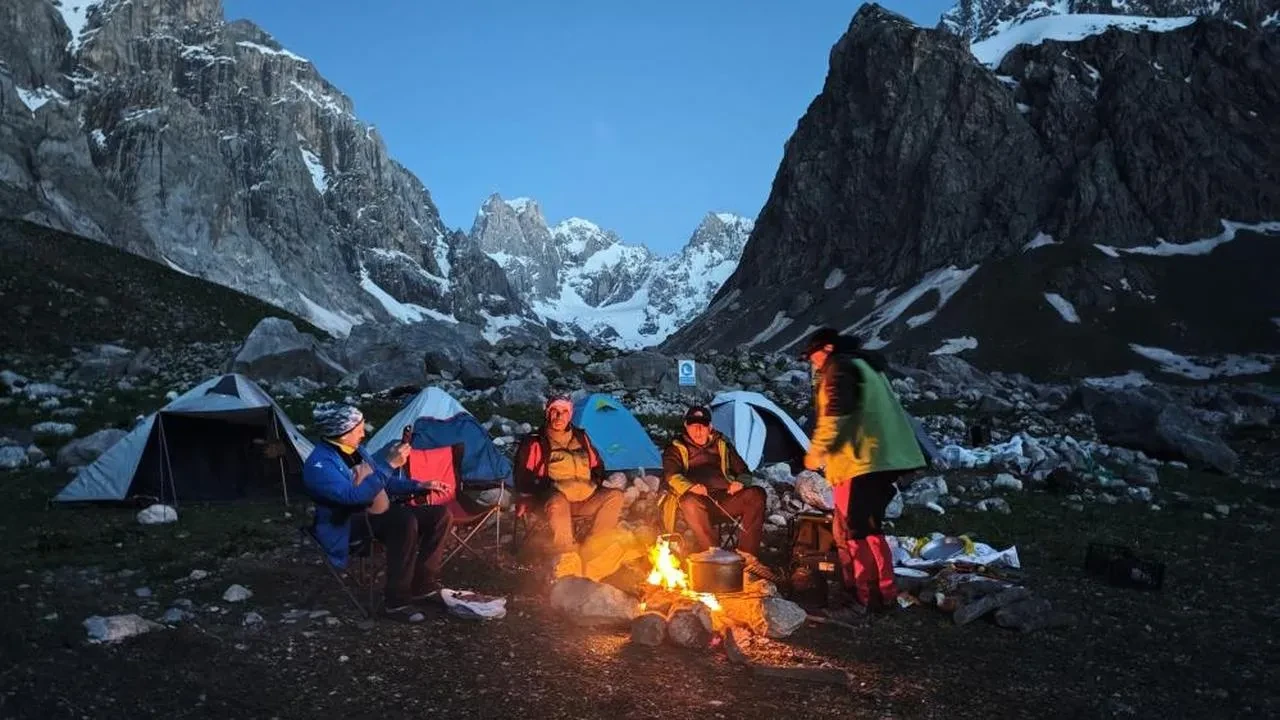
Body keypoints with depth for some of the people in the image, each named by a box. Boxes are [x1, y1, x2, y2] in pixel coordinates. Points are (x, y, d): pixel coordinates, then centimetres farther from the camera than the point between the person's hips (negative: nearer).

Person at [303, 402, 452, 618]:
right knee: (405, 522, -36)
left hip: (376, 513, 9)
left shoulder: (356, 451, 10)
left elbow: (385, 481, 22)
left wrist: (419, 485, 8)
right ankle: (397, 599, -27)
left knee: (440, 514, -3)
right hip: (345, 526, -9)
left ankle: (423, 585, 1)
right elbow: (353, 496, -33)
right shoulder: (319, 464, -19)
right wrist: (389, 465, -32)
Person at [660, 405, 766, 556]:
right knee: (692, 503, -40)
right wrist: (691, 487, -27)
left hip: (725, 498, 3)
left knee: (757, 494, -24)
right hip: (698, 499, -3)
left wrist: (740, 482, -4)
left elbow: (743, 471, 23)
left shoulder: (722, 445, 22)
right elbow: (671, 476, -4)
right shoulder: (677, 449, 13)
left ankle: (747, 556, -27)